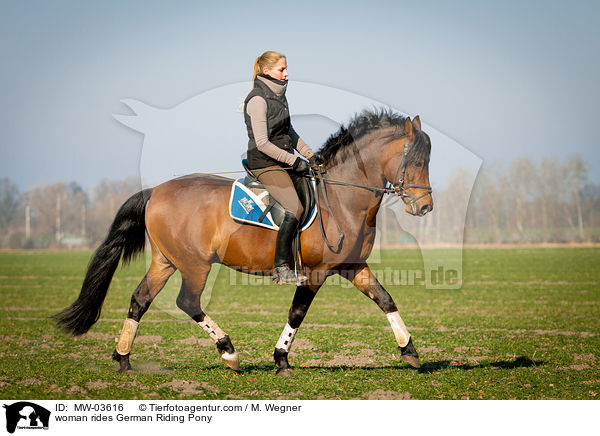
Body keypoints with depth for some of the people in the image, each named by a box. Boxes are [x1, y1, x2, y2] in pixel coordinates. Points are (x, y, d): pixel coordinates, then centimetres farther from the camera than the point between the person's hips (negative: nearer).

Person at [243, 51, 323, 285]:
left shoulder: (278, 94, 13)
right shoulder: (258, 100, -15)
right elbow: (262, 143, -21)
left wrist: (310, 155, 11)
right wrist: (295, 161, -20)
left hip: (284, 160, 9)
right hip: (265, 163, -9)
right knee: (295, 209, -21)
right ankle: (281, 270, -15)